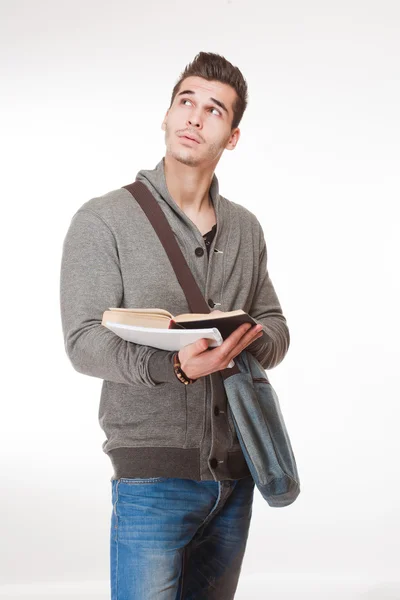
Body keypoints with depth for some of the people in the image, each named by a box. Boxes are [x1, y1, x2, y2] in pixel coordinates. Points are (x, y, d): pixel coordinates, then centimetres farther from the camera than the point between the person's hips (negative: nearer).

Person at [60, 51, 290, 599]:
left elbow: (276, 326, 13)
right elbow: (85, 341, -12)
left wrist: (249, 341, -12)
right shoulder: (104, 220, -4)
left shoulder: (246, 229, 12)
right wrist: (174, 366, -29)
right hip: (153, 476, -5)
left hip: (235, 474, 5)